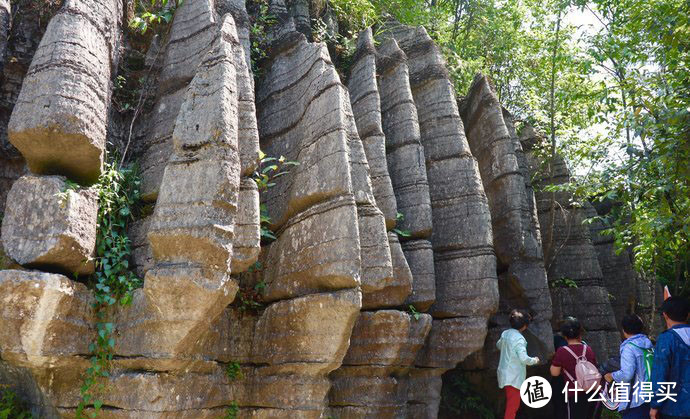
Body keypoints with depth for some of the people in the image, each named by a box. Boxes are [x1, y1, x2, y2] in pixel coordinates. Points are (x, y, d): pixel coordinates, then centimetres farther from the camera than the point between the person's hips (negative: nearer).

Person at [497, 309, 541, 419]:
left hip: (505, 374, 8)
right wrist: (534, 360, -6)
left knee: (511, 403, 25)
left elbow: (498, 345, 24)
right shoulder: (519, 338, -20)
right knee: (512, 407, -3)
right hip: (514, 377, -8)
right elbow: (524, 359, -24)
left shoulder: (505, 334, 5)